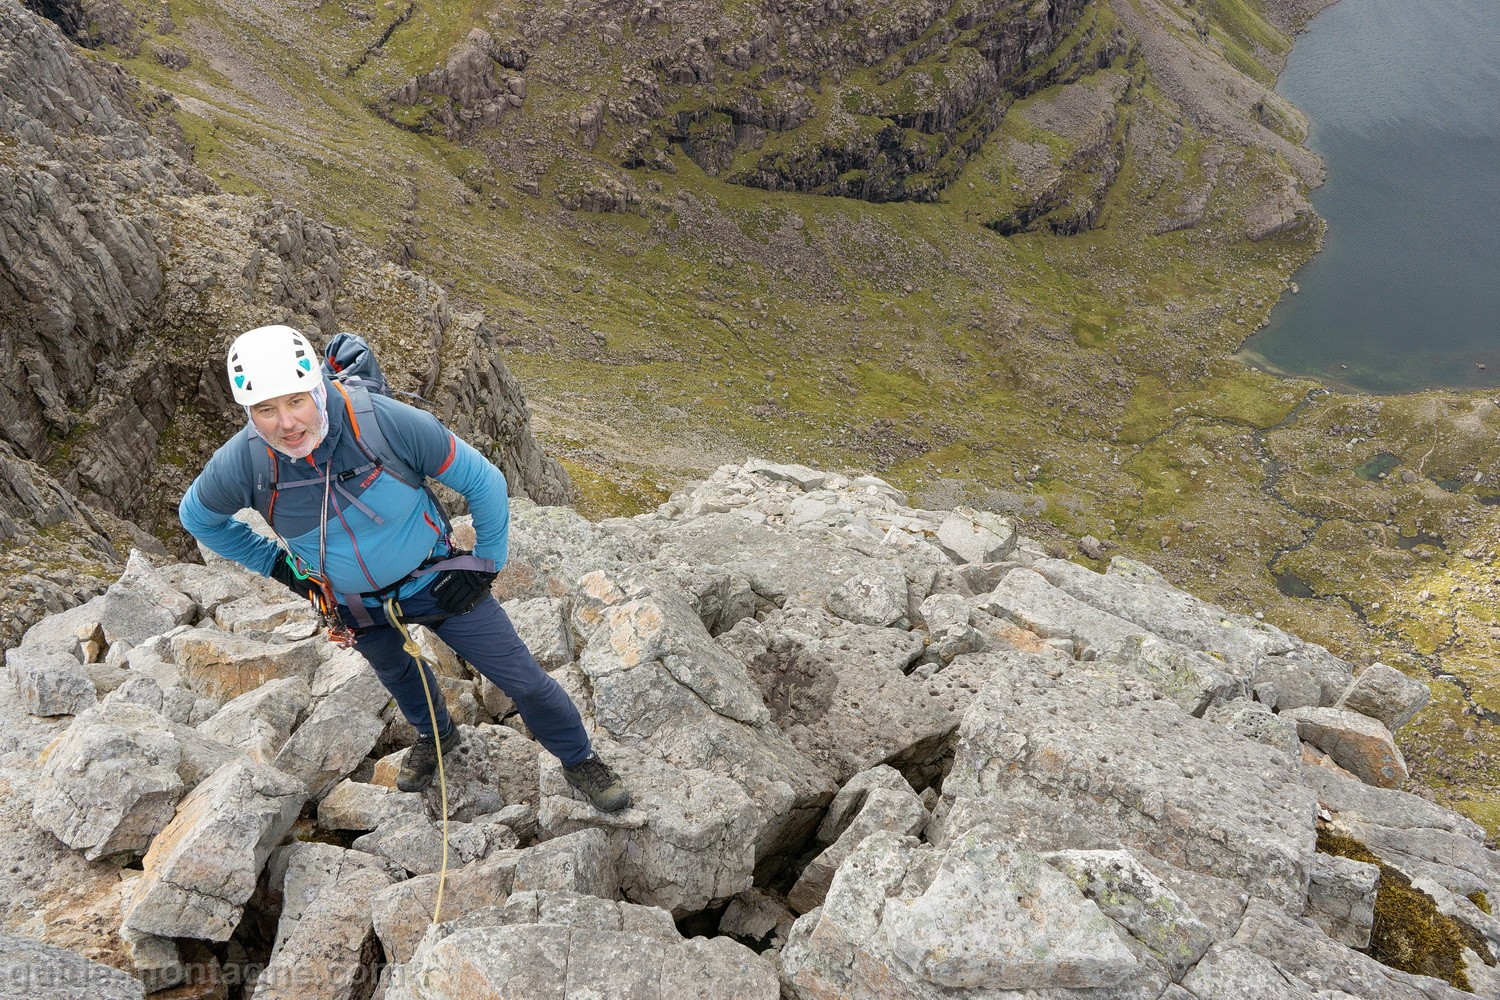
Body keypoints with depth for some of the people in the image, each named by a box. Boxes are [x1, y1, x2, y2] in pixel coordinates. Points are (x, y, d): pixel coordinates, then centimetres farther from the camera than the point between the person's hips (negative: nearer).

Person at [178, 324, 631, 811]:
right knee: (395, 671, 31)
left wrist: (486, 562, -12)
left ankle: (580, 760, 27)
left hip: (434, 581, -3)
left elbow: (483, 482, -19)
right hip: (355, 604, 3)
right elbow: (198, 516, 2)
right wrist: (273, 562, 1)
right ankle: (434, 734, 64)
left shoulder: (386, 422, -33)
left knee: (522, 677, 1)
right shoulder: (241, 462, -24)